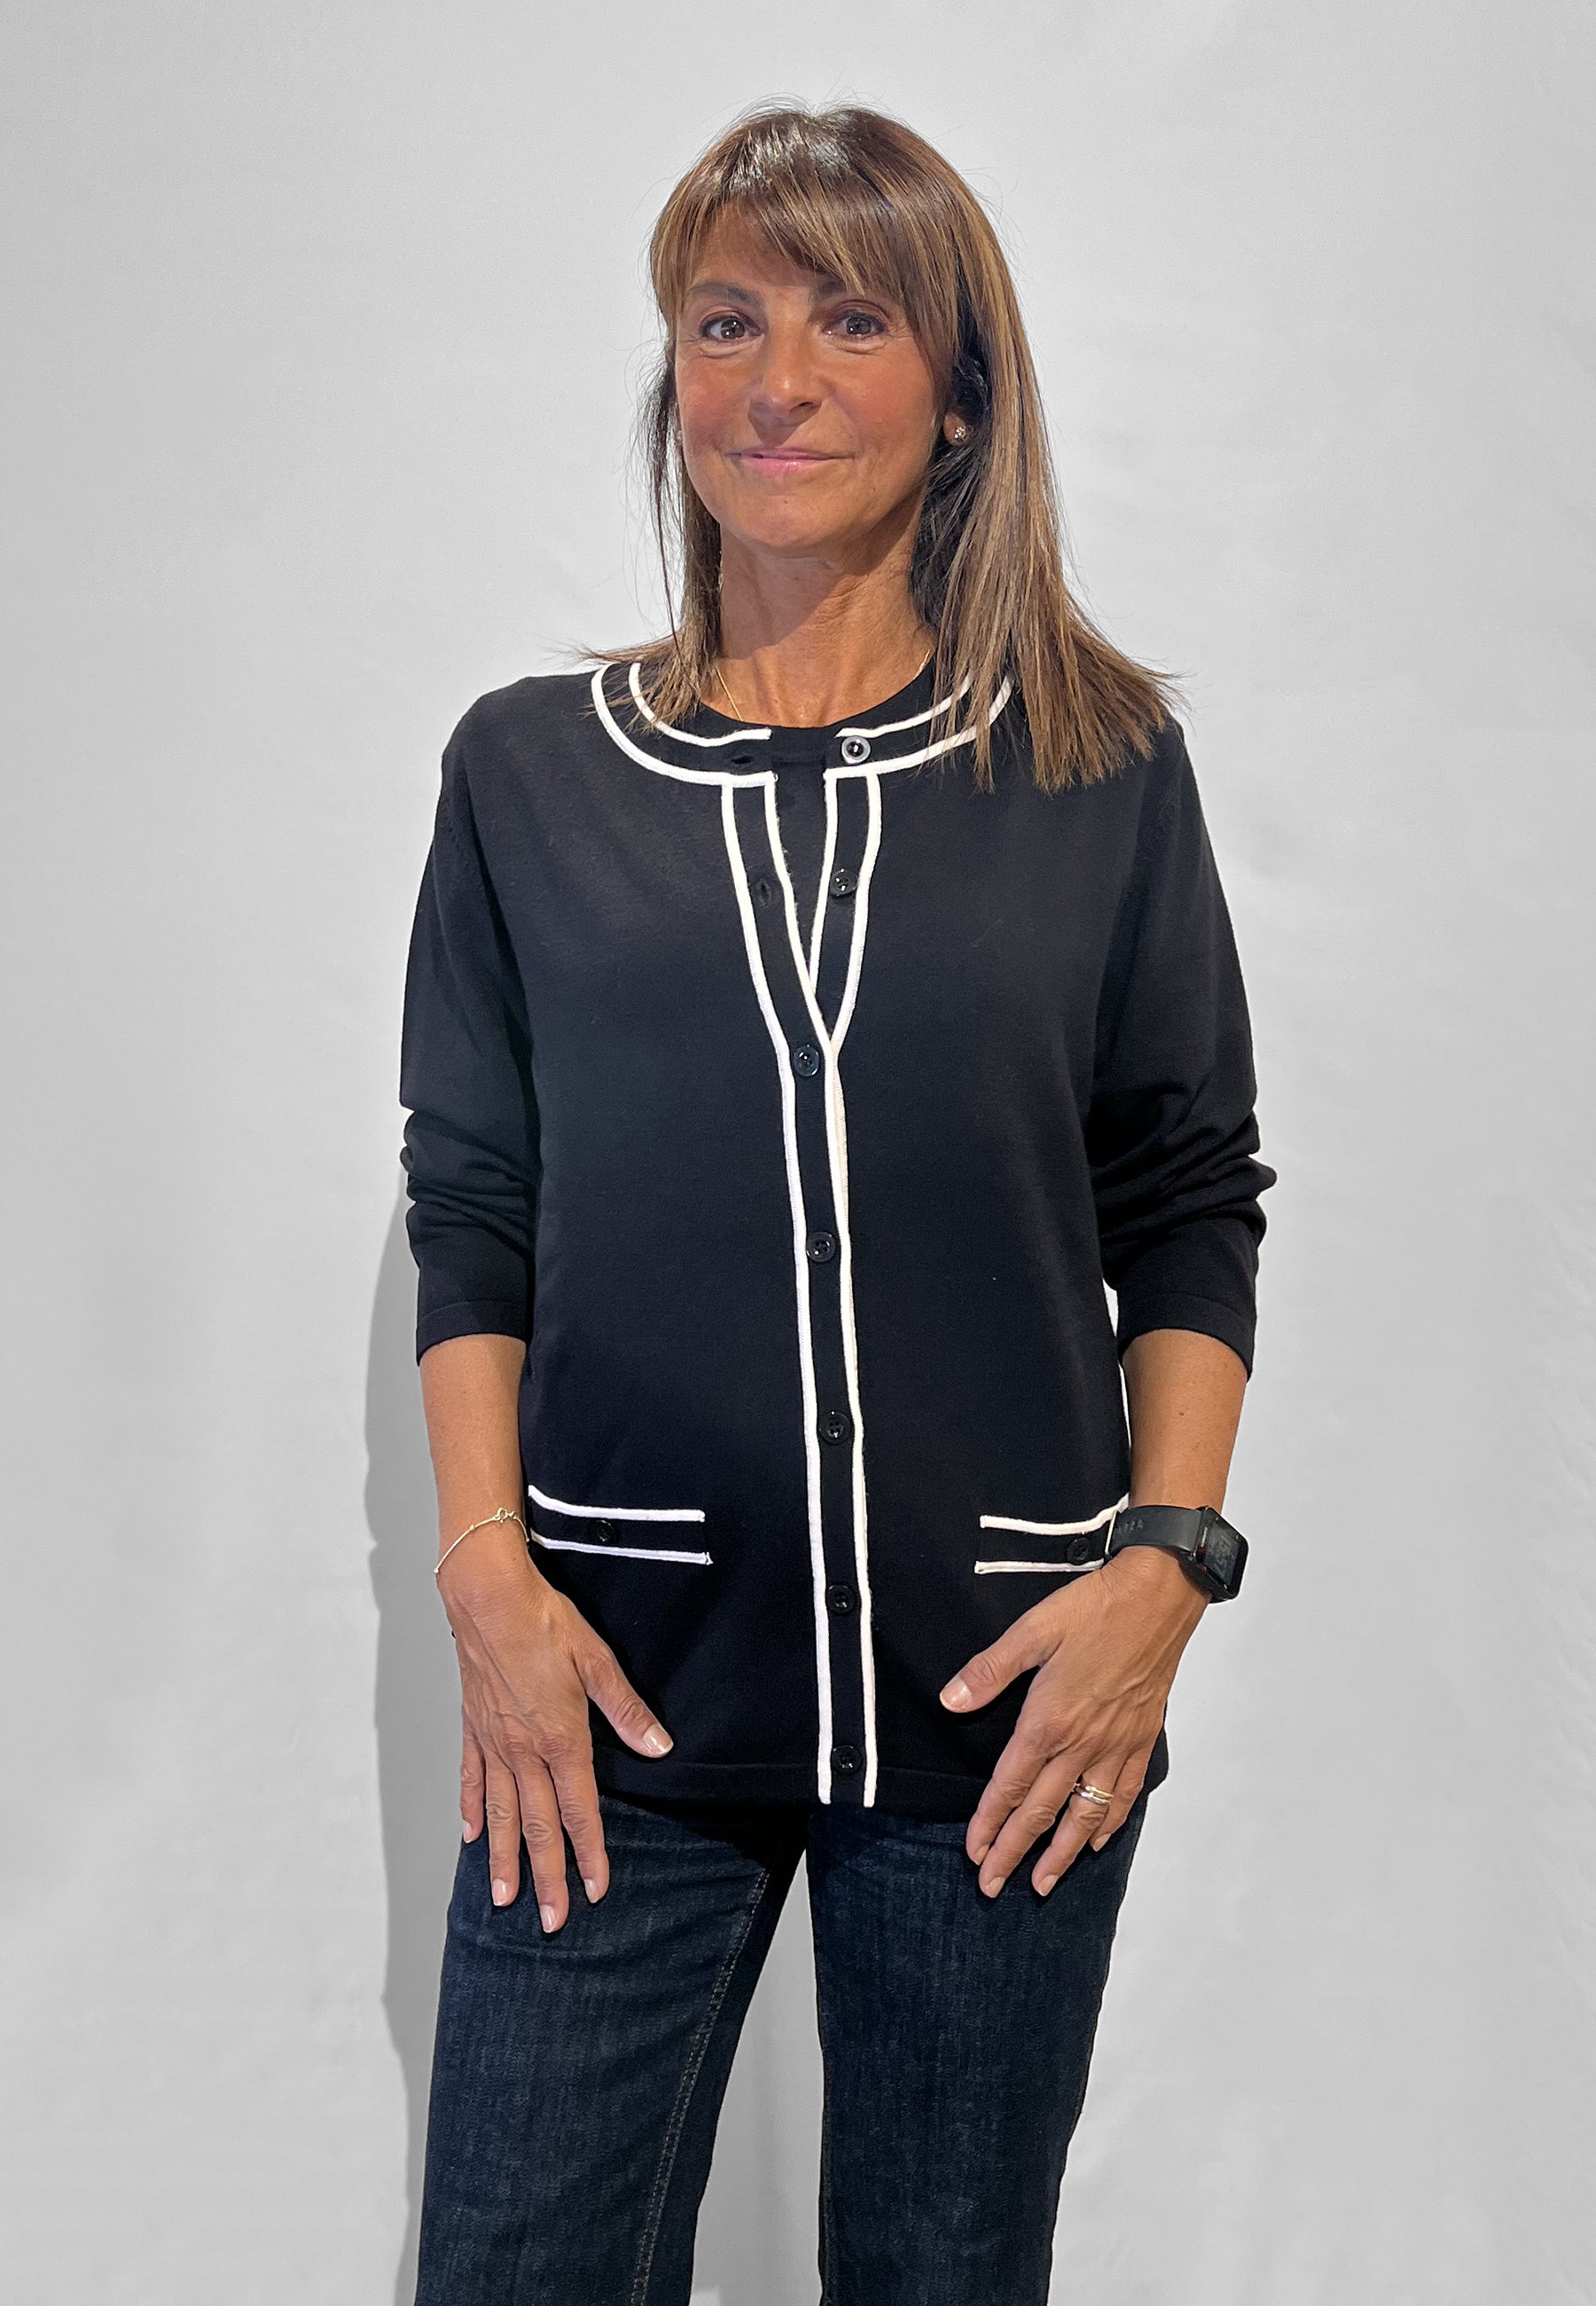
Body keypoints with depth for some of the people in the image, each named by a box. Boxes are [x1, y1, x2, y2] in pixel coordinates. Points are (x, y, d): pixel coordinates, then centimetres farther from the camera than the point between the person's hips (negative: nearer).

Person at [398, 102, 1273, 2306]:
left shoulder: (1101, 764, 4)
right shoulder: (530, 766, 5)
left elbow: (1192, 1212, 6)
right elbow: (471, 1214, 7)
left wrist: (1169, 1556, -6)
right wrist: (488, 1568, -3)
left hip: (1009, 1696, 0)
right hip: (617, 1694, 1)